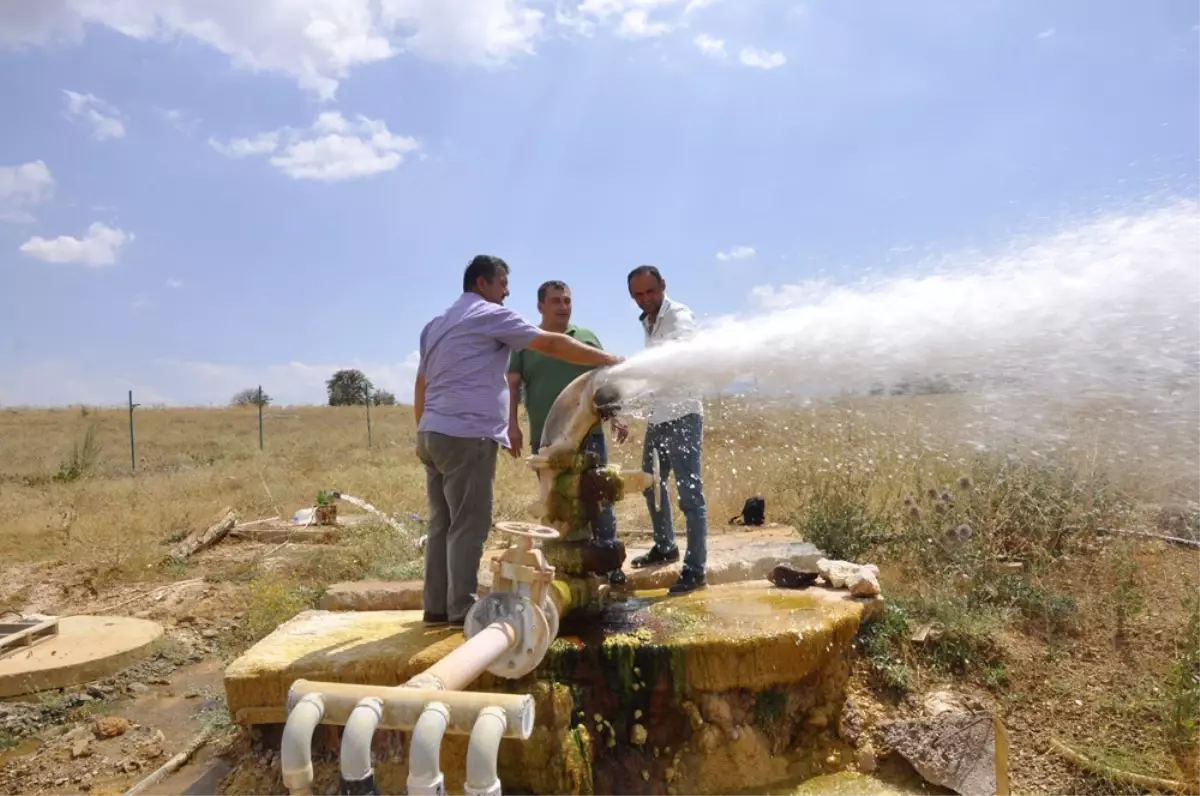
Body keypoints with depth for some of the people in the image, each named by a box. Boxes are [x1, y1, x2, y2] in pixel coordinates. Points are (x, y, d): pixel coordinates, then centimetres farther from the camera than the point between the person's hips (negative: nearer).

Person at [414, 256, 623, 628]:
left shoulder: (436, 325, 23)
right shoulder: (491, 315, -3)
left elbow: (421, 384, 22)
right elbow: (553, 345, -8)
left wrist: (423, 434, 25)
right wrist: (609, 359, -3)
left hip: (434, 434, 9)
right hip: (466, 436, -9)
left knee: (443, 523, 11)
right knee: (469, 525, -4)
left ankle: (437, 605, 15)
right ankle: (462, 609, 1)